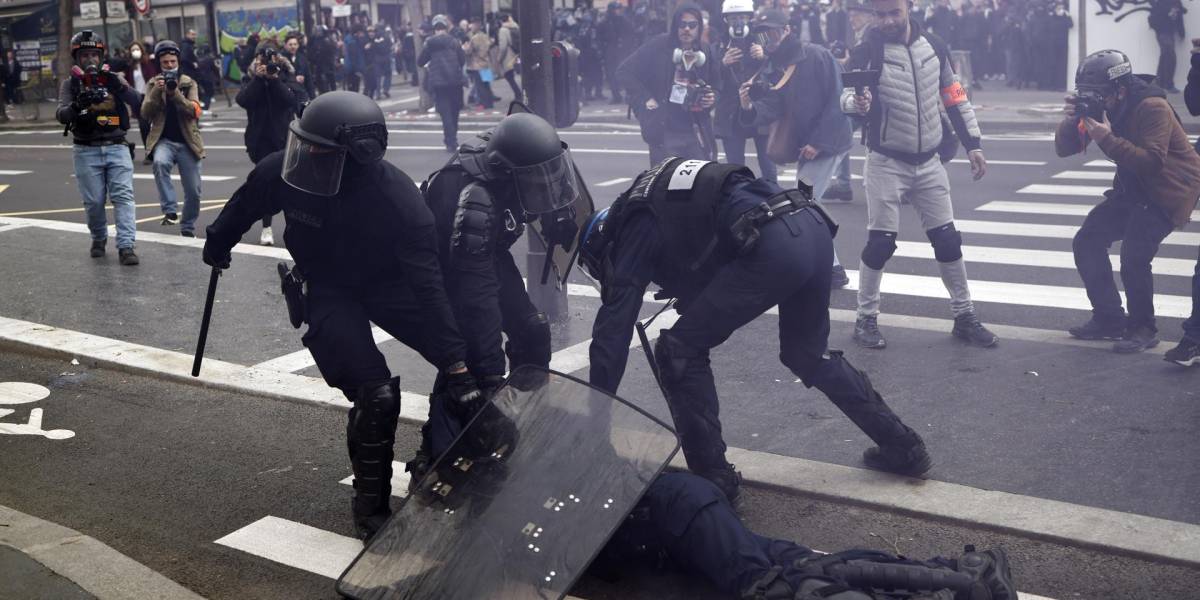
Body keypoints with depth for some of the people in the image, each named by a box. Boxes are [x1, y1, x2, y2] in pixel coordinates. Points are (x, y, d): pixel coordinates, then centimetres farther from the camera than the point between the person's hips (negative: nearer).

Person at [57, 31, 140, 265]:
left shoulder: (112, 78, 9)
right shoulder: (71, 83, 5)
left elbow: (136, 100, -4)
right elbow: (61, 115, -8)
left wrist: (118, 86, -21)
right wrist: (77, 106, -29)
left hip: (116, 147, 1)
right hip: (87, 151, 0)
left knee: (123, 196, -11)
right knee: (94, 201, 1)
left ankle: (126, 246, -14)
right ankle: (99, 239, 25)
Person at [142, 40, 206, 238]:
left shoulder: (189, 83, 6)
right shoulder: (153, 84, 7)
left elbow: (194, 110, -9)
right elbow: (146, 112, -4)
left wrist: (175, 93, -21)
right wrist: (157, 91, -18)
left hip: (187, 142, 1)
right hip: (164, 140, -1)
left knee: (193, 191, 1)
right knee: (160, 162, -36)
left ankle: (188, 228, 22)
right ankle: (170, 210, -29)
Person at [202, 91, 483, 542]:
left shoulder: (399, 200, -32)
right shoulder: (285, 173, -24)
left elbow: (427, 284, -33)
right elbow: (245, 206, 0)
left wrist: (456, 362, -39)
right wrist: (217, 243, 20)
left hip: (388, 284, 1)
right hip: (328, 291, 0)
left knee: (473, 358, -12)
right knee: (376, 396, -17)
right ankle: (370, 508, 4)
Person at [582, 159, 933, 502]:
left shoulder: (633, 230, 10)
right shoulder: (664, 196, 33)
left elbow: (612, 332, 6)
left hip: (772, 246, -9)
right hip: (814, 227, 9)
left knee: (678, 352, 6)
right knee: (808, 354, 28)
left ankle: (712, 478, 11)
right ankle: (904, 448, 35)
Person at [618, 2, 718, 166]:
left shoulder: (706, 52, 7)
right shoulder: (659, 46, -5)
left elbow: (717, 85, 21)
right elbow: (625, 71, -1)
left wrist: (712, 98, -2)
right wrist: (644, 99, -7)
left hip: (696, 132, 4)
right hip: (664, 132, -4)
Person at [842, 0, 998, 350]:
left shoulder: (933, 46, 2)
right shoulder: (865, 53, -10)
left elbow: (954, 96, 10)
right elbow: (847, 97, -22)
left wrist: (972, 144, 7)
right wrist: (856, 104, -46)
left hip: (928, 163, 4)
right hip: (886, 163, -4)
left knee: (947, 239, 6)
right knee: (880, 243, -5)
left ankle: (964, 317, 17)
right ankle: (866, 319, 10)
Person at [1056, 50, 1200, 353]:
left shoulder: (1153, 108, -24)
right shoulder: (1101, 107, -2)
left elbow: (1152, 162, -36)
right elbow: (1064, 149, -3)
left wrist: (1107, 139, -38)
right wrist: (1071, 120, -23)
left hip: (1169, 190, -8)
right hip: (1132, 189, 8)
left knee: (1134, 257, -22)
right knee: (1086, 243, 1)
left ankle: (1143, 329, -3)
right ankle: (1109, 319, 12)